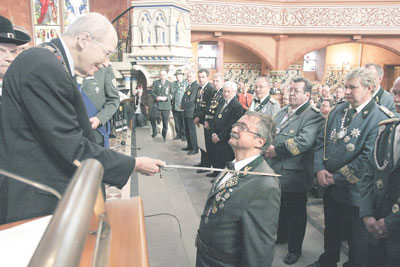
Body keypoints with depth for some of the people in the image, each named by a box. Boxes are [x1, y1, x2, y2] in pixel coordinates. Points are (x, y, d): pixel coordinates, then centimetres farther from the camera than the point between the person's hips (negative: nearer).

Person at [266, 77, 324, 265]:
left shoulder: (312, 116, -15)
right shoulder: (282, 112, 12)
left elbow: (304, 141, -29)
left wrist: (277, 150, -24)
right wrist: (268, 148, -5)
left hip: (294, 176, -7)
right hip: (275, 171, 7)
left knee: (295, 214, 11)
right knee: (279, 207, 24)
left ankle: (295, 249, 31)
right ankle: (281, 236, 47)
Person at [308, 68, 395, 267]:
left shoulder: (380, 118, -17)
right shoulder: (338, 110, 4)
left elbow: (368, 158, -23)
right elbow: (321, 141, 4)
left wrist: (338, 177, -18)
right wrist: (319, 169, -9)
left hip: (355, 193, -6)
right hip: (330, 188, 6)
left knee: (356, 240, 15)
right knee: (331, 231, 26)